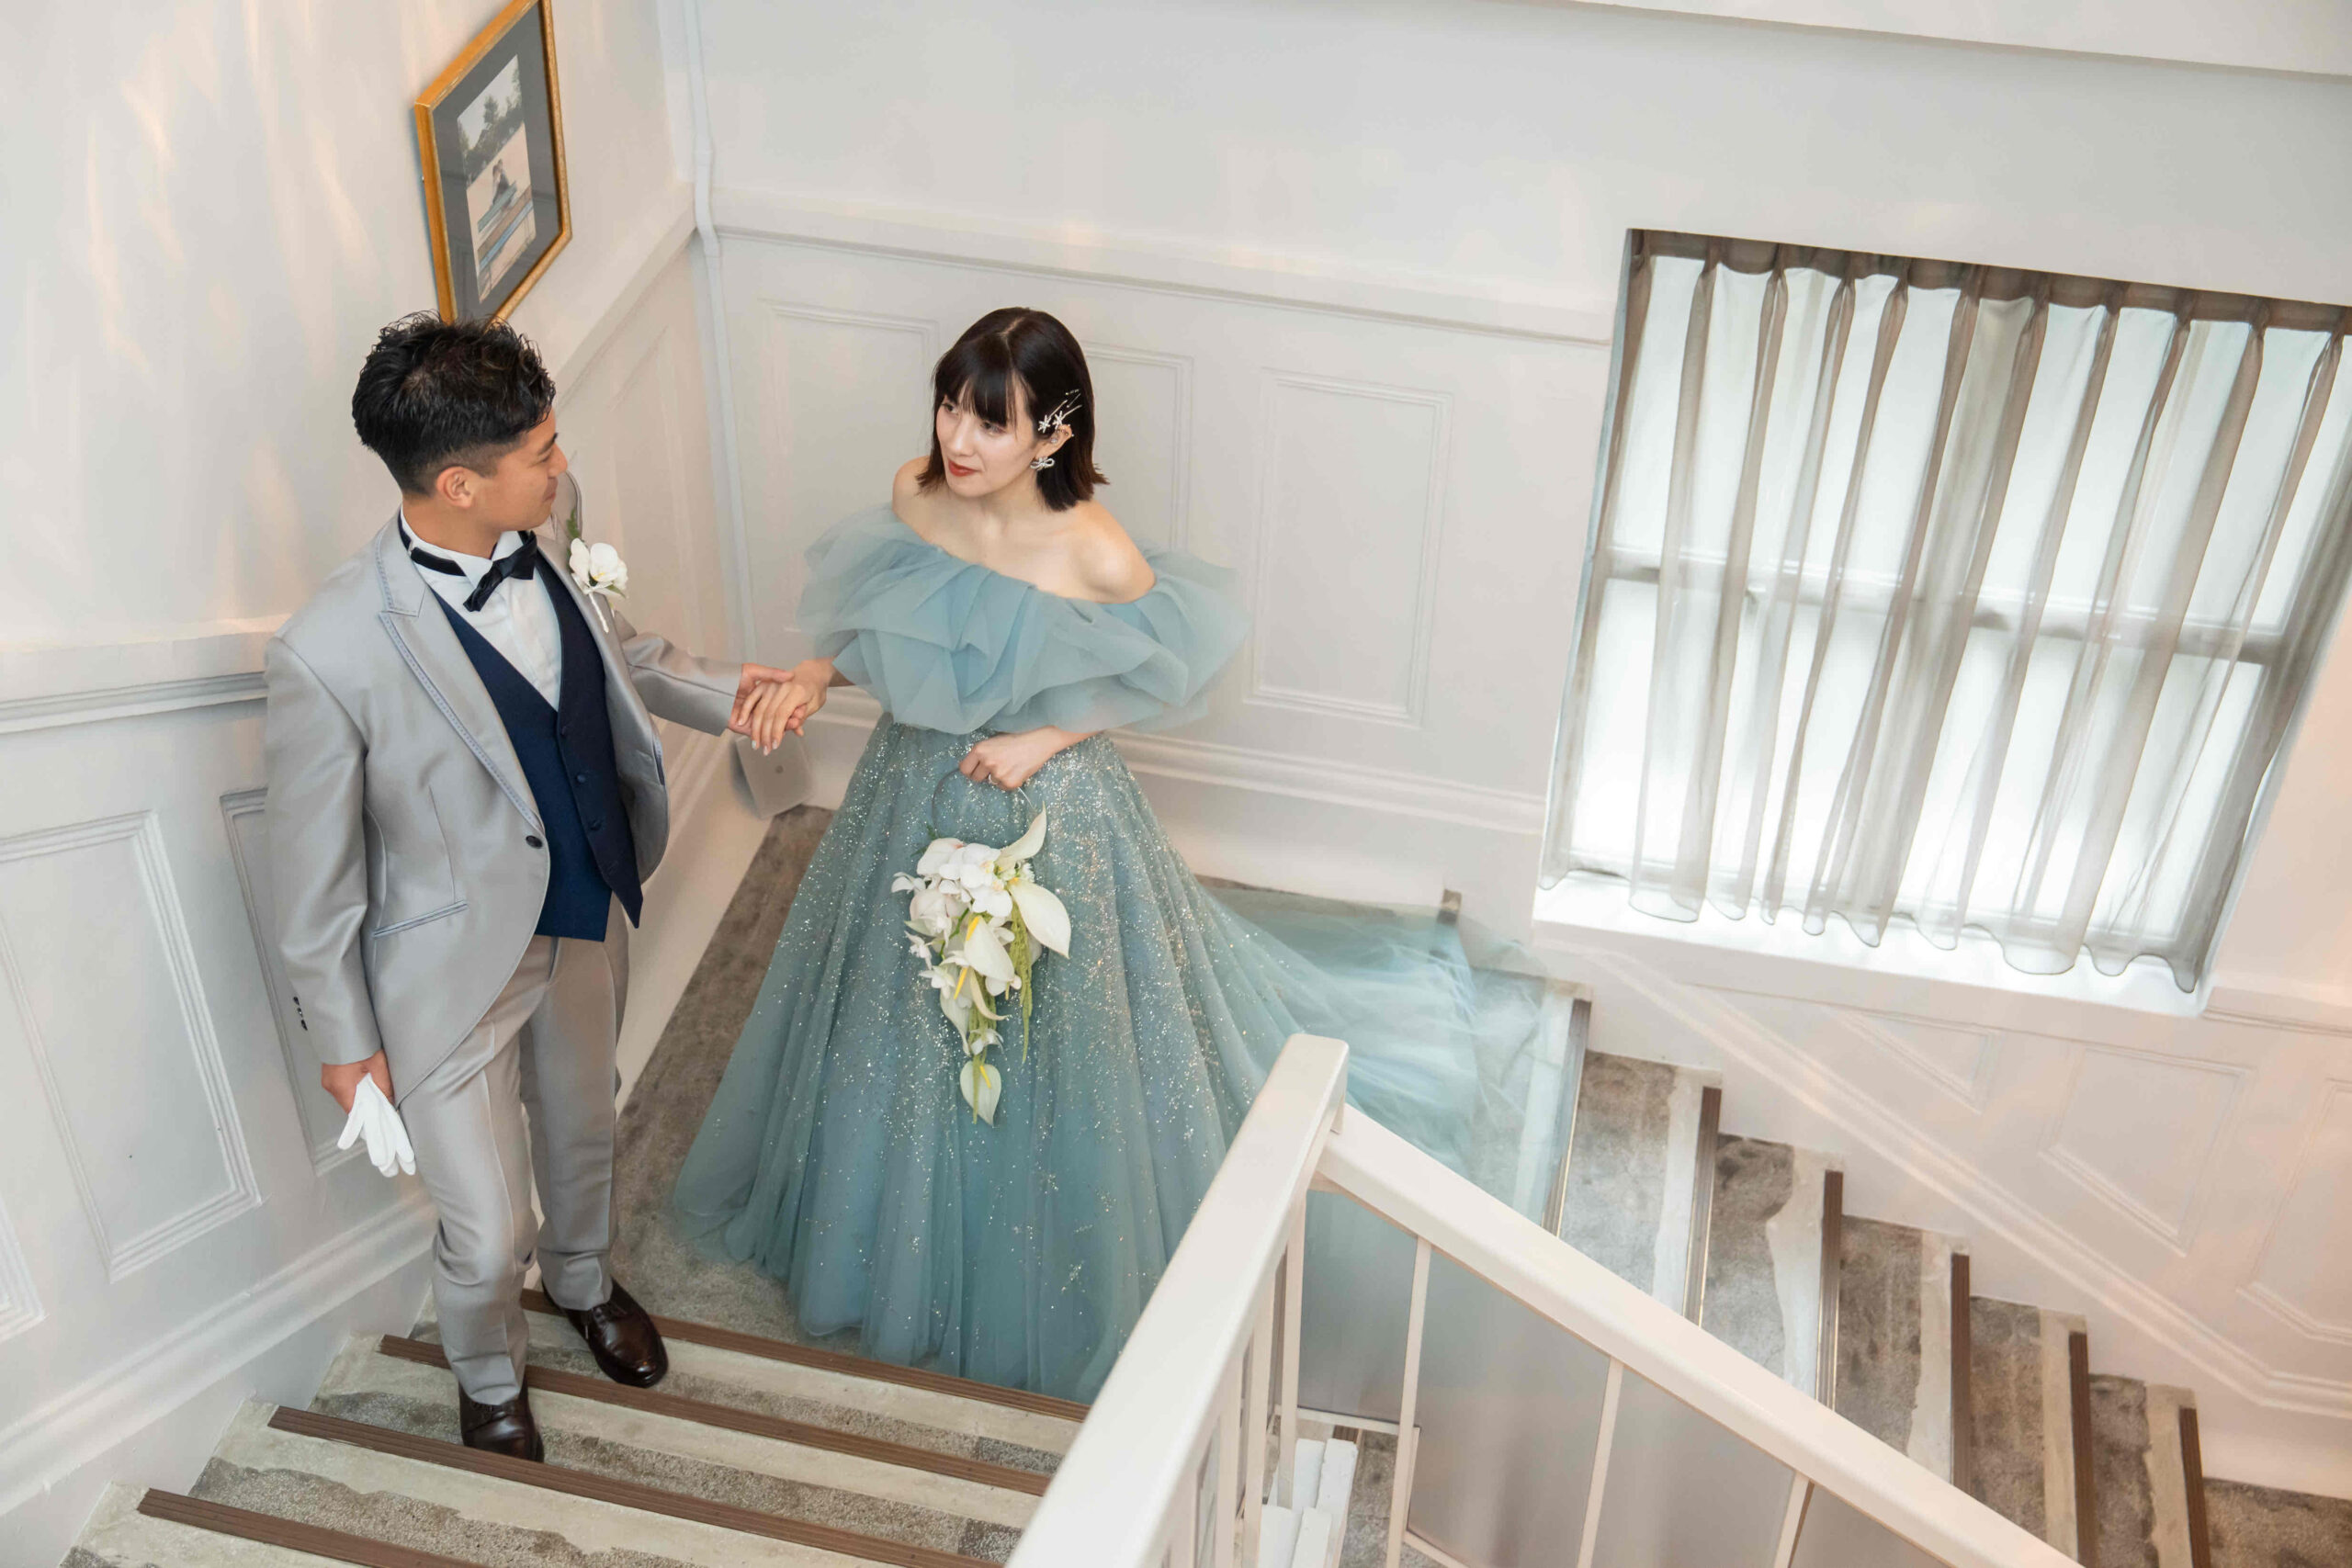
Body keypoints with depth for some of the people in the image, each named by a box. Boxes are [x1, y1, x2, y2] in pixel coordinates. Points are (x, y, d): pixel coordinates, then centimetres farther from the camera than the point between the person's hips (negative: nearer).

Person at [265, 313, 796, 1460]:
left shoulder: (549, 524, -14)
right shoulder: (330, 653, -32)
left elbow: (611, 646, 10)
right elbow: (313, 868, -18)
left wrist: (716, 694, -7)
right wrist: (342, 1039, -8)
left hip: (588, 916, 6)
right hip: (453, 968, -6)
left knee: (584, 1127, 30)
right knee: (487, 1232, 11)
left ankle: (582, 1279, 63)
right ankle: (487, 1377, 47)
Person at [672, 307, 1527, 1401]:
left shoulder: (1097, 557, -28)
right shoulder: (914, 498, -13)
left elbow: (1163, 682, -10)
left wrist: (1045, 738, -21)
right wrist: (821, 673, -13)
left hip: (1044, 817, -5)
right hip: (914, 793, 5)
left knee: (1049, 1051, 13)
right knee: (902, 1031, 24)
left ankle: (1054, 1281, 42)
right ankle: (912, 1237, 53)